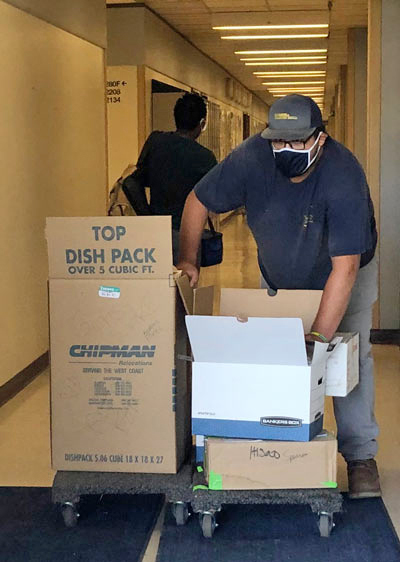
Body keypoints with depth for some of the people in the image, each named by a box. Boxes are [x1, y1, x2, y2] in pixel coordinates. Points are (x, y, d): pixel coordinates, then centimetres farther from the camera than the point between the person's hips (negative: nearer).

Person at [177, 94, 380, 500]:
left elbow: (345, 266, -41)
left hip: (344, 274, -3)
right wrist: (187, 260, -20)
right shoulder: (252, 157, -28)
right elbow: (198, 201, -13)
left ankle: (360, 457, 1)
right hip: (278, 278, 3)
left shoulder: (343, 176, -38)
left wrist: (319, 336, -43)